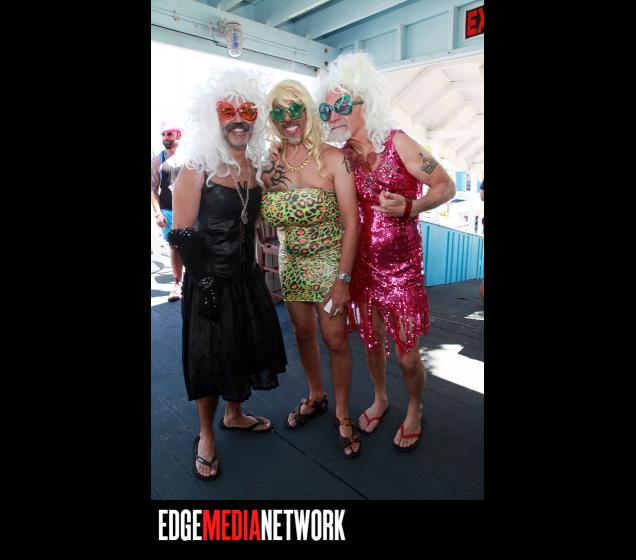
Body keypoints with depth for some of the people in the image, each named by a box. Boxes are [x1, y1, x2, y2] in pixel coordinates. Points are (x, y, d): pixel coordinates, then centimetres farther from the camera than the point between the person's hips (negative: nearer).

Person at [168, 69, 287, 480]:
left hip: (248, 277, 6)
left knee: (246, 346, 17)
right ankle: (206, 436, 29)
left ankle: (234, 414, 42)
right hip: (208, 283, -6)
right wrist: (206, 279, -15)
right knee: (210, 357, 6)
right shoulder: (197, 170, -13)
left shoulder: (257, 168, 5)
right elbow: (182, 235, -15)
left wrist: (254, 269, 10)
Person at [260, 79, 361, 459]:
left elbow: (351, 222, -14)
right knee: (303, 333, 15)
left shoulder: (332, 159, -12)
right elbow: (261, 218, 7)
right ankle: (316, 397, 39)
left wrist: (343, 279, -17)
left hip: (330, 260, -4)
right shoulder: (270, 162, -1)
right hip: (291, 261, 4)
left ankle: (342, 415, 23)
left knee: (335, 339, 1)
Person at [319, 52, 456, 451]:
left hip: (401, 266, -4)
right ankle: (380, 399, 43)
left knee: (407, 356, 2)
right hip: (362, 264, 4)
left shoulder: (396, 143, -9)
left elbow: (445, 186, -8)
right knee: (372, 342, 17)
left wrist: (409, 207, -24)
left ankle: (415, 410, 32)